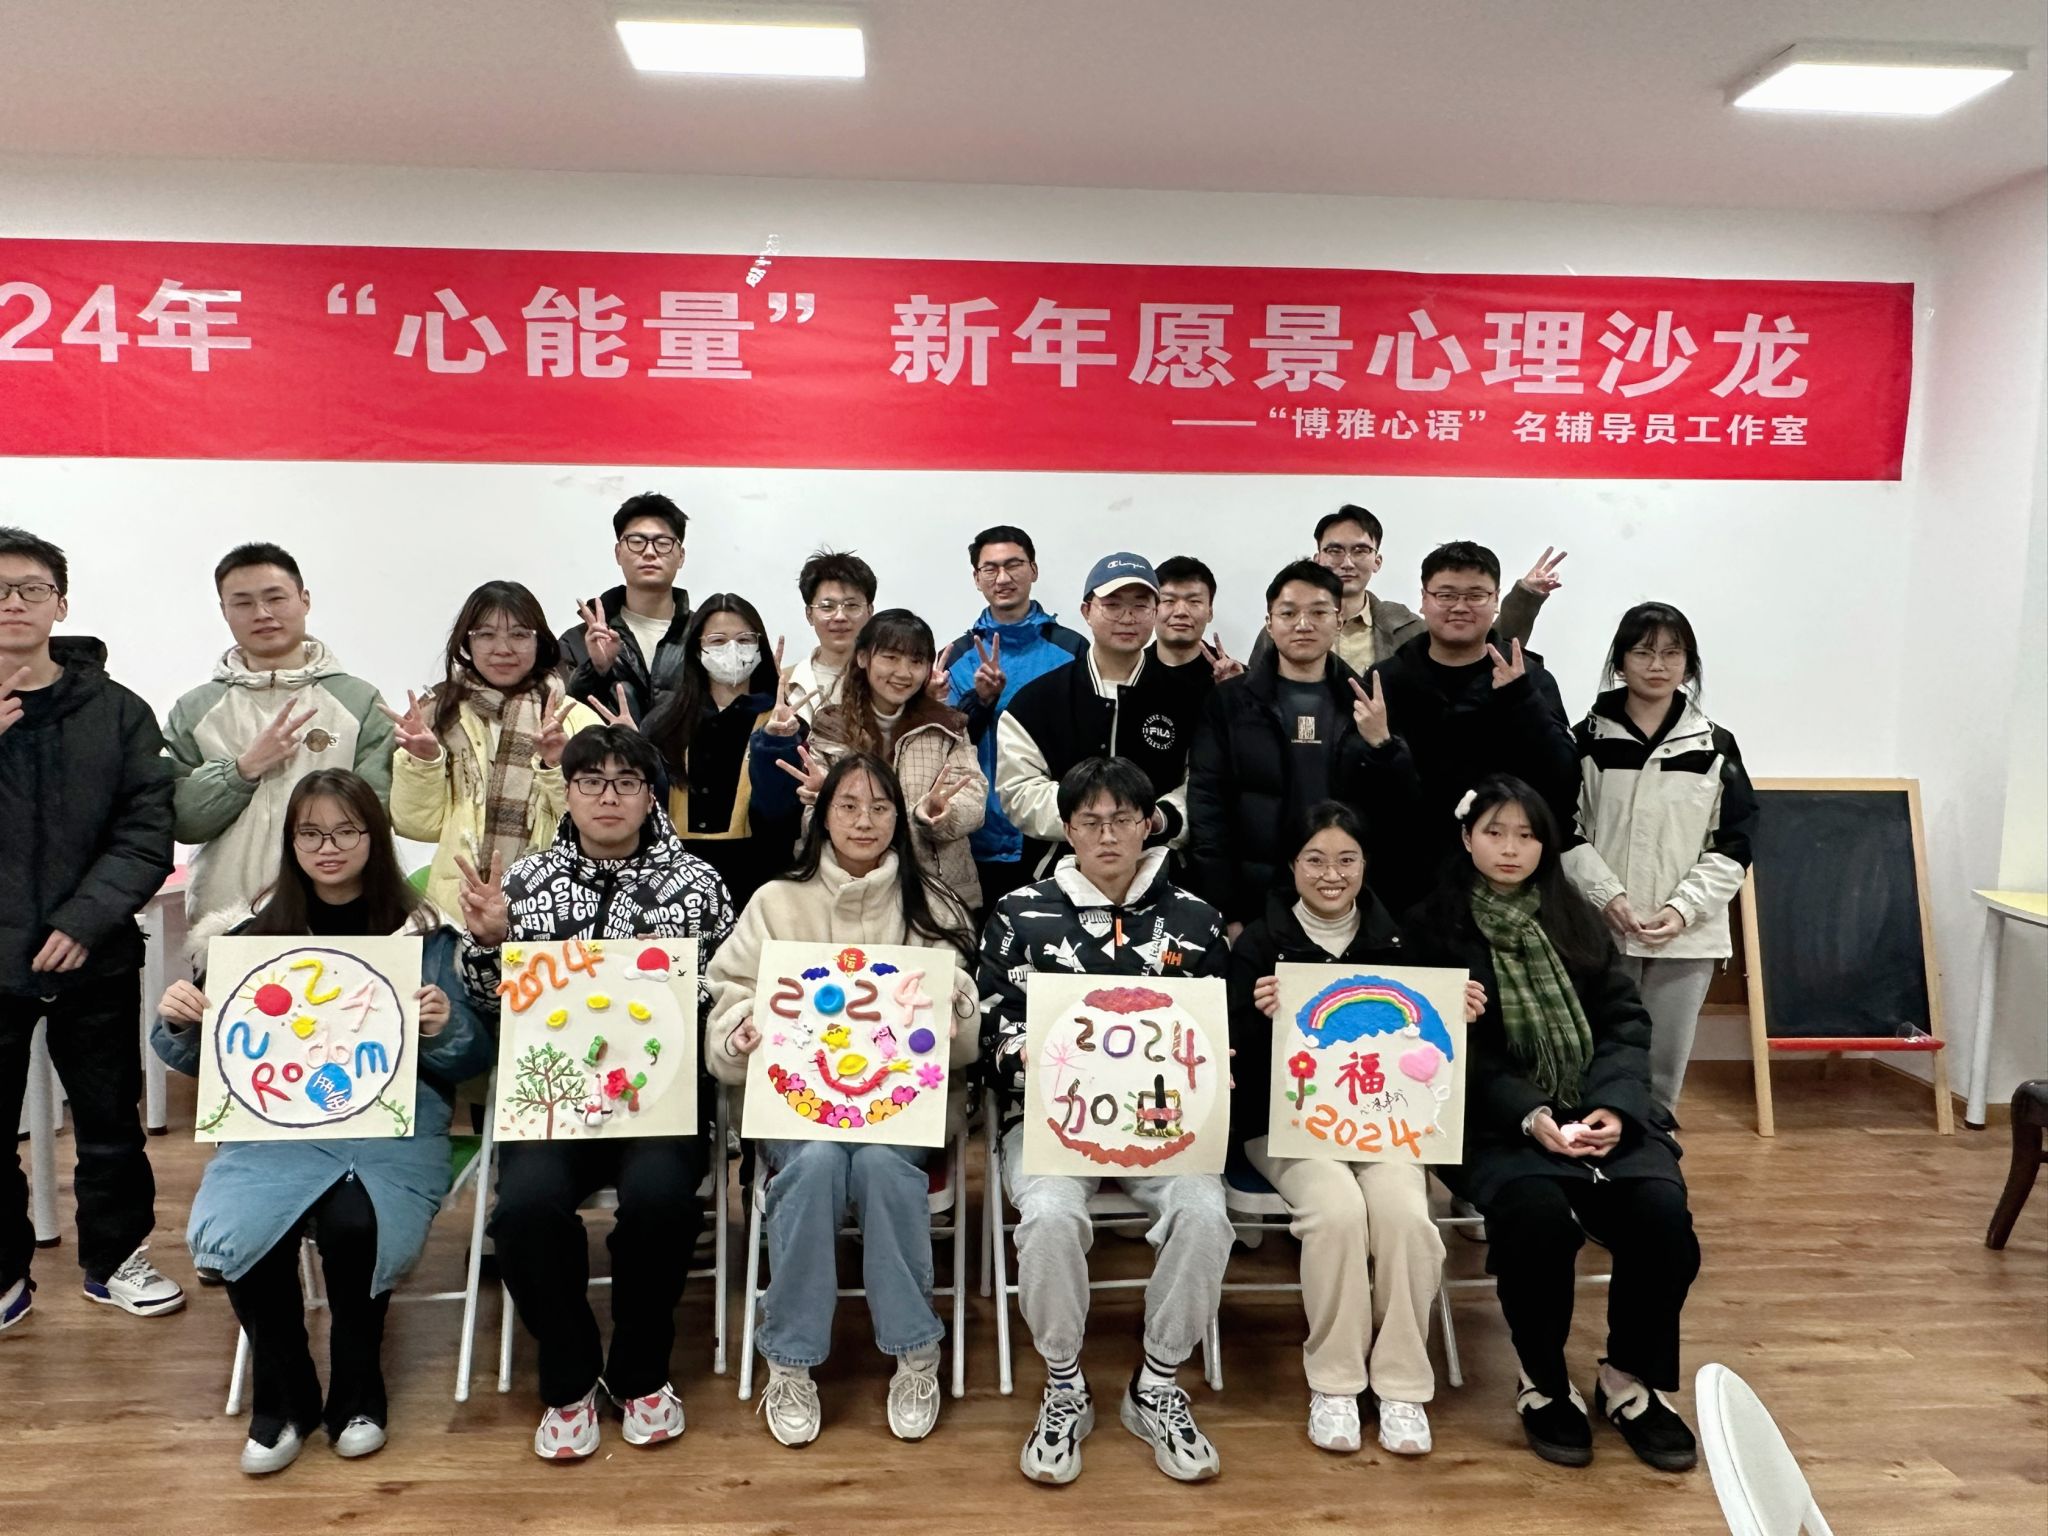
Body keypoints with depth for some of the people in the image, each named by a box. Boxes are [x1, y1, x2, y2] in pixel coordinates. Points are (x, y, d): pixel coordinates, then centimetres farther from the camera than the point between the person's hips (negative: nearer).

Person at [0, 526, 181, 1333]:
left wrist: (84, 921, -17)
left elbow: (147, 833, -6)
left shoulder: (118, 711, -1)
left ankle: (116, 1256, 30)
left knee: (110, 1119, 12)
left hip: (94, 961, 0)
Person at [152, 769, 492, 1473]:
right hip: (276, 1124, 2)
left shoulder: (423, 931, 2)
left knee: (352, 1223, -31)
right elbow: (200, 1058, 12)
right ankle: (284, 1398, 4)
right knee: (239, 1229, -26)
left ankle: (358, 1392, 1)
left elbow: (472, 1058, -1)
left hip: (391, 1124, -2)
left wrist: (444, 1027, -23)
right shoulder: (260, 928, 9)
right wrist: (178, 1020, -10)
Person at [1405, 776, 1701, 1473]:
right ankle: (1544, 1386, -5)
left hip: (1601, 1112, 4)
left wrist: (1614, 1105, -12)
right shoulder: (1435, 927, 3)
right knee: (1538, 1216, -33)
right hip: (1497, 1123, -3)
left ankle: (1633, 1380, 3)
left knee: (1662, 1214, -24)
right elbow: (1456, 1054, -4)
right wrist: (1530, 1116, -19)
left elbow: (1625, 1022, 7)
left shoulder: (1576, 918, 14)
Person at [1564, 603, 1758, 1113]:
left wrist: (1684, 908, -9)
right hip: (1601, 931, -1)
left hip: (1687, 935, 1)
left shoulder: (1715, 747, 5)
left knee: (1665, 1069, 6)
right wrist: (1607, 895, -13)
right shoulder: (1587, 740, 2)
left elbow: (1734, 844, 4)